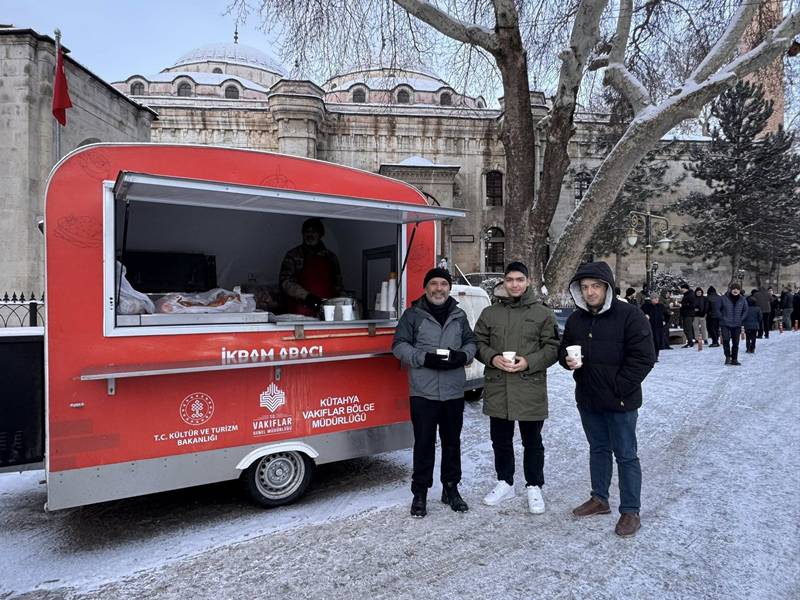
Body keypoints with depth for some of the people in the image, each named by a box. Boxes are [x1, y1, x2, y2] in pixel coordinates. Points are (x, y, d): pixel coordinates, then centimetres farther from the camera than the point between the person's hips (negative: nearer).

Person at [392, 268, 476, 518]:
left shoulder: (459, 316, 11)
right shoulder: (413, 315, 0)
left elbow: (471, 342, 16)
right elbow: (399, 346, -3)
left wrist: (463, 355, -7)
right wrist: (425, 358, -18)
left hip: (454, 392, 4)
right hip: (423, 392, -3)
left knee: (452, 442, 13)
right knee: (424, 443, 3)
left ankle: (451, 489, 29)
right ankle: (420, 493, 17)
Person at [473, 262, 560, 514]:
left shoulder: (543, 313, 0)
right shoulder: (489, 313, 8)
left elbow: (552, 348, -1)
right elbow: (479, 343, 9)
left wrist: (528, 362, -15)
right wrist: (492, 358, -10)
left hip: (530, 389, -2)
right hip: (497, 389, 3)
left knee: (532, 441, 10)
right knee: (500, 439, 15)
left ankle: (534, 487, 27)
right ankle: (505, 483, 33)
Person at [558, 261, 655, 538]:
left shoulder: (630, 316, -14)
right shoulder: (575, 319, 5)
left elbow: (644, 358, -16)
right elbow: (563, 350, 16)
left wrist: (618, 389, -17)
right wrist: (568, 360, -8)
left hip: (620, 401, -6)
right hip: (588, 400, 6)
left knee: (626, 455, 5)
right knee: (598, 449, 19)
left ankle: (630, 512, 18)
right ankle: (599, 499, 33)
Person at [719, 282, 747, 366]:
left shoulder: (742, 300, -1)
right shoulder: (724, 298, -9)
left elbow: (745, 310, 14)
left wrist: (741, 319, 5)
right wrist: (722, 318, -5)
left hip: (737, 325, 3)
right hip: (725, 324, -3)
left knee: (735, 343, 7)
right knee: (726, 340, -16)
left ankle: (734, 359, 19)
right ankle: (727, 357, 1)